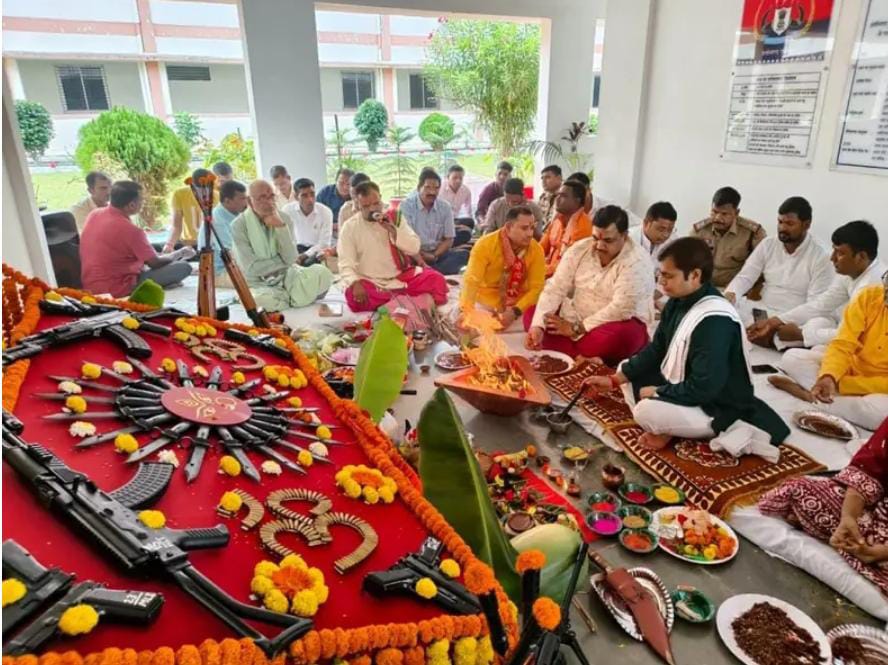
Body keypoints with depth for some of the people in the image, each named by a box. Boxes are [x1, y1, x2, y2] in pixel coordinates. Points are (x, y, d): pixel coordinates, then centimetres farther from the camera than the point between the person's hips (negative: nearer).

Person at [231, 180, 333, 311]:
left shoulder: (284, 218, -1)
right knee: (264, 300, -39)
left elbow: (291, 259, -12)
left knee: (321, 272, -24)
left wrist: (280, 226, -22)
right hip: (259, 283, -2)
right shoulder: (239, 225, -10)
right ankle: (292, 300, -5)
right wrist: (283, 261, -7)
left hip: (286, 276, 3)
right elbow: (251, 268, -16)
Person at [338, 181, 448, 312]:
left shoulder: (394, 217, 4)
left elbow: (414, 248, -3)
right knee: (354, 297, -36)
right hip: (371, 282, -1)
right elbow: (346, 264, -11)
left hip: (401, 276, 2)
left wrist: (393, 230, -17)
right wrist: (355, 283, -32)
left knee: (436, 279, -19)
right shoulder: (350, 227, -3)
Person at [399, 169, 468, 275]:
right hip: (415, 255, -3)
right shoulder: (406, 205, -7)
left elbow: (448, 240, 7)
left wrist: (434, 256, -11)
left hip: (438, 253, 4)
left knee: (463, 254, -24)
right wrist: (422, 264, -27)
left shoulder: (445, 207, 4)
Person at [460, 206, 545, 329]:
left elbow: (536, 287, -13)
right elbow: (472, 280, -27)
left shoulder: (536, 250, -12)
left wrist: (515, 311, -29)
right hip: (486, 303, -2)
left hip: (519, 306, 2)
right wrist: (465, 311, -42)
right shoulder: (486, 244, -18)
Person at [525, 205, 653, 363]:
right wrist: (537, 326, -25)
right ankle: (586, 359, -21)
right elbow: (555, 288, -11)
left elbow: (621, 309, -26)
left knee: (621, 337, -39)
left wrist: (576, 328, -23)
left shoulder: (637, 262, -20)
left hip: (618, 324, -5)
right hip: (576, 316, 6)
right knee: (531, 314, -9)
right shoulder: (580, 249, -5)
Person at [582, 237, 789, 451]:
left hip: (717, 407, -9)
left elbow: (703, 388, -31)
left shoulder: (714, 321, -31)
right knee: (626, 369, 8)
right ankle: (662, 426, -8)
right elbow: (656, 350, 7)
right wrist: (615, 379, -3)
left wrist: (656, 392, -16)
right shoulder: (678, 301, -2)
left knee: (647, 410, -31)